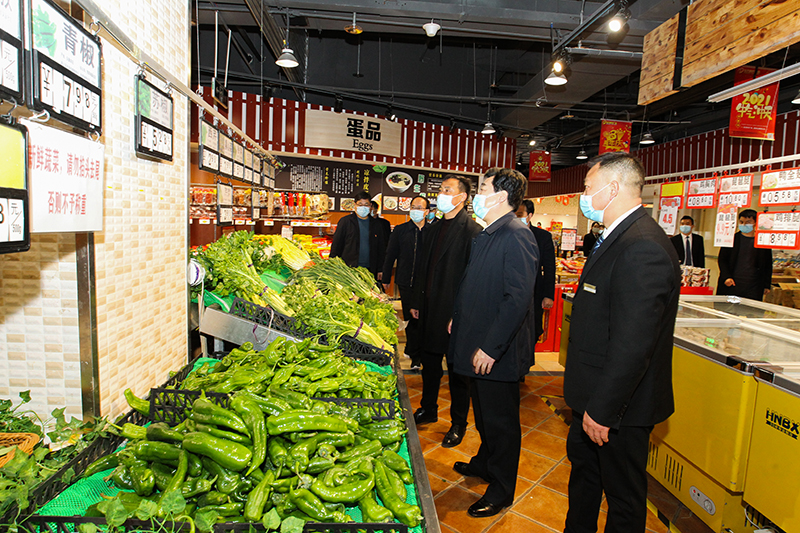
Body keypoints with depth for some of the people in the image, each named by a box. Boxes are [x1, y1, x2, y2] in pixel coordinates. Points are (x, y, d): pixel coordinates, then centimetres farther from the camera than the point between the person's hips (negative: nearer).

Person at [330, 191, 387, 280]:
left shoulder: (376, 224, 12)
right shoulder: (345, 221, 3)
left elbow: (381, 248, 16)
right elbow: (336, 245, 2)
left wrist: (380, 269, 10)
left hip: (370, 270, 3)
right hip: (349, 269, -2)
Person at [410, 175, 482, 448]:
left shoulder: (472, 230, -14)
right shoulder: (432, 230, 12)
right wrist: (417, 302, 15)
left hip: (455, 312, -7)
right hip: (431, 309, 8)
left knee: (457, 369, 7)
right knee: (429, 363, 20)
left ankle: (458, 423, 25)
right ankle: (428, 410, 39)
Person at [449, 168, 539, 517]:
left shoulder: (517, 238, -20)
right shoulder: (485, 236, 10)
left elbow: (518, 300, -26)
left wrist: (490, 348, -24)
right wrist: (457, 317, 18)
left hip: (498, 354, -9)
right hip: (478, 346, 9)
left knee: (501, 421, 9)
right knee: (484, 414, 25)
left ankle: (501, 491, 27)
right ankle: (485, 463, 46)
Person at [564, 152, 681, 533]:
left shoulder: (643, 248, -26)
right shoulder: (618, 238, 8)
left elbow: (632, 344, -29)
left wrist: (602, 409, -23)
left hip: (621, 404, -10)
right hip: (596, 396, 10)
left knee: (622, 495, 11)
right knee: (582, 461, 27)